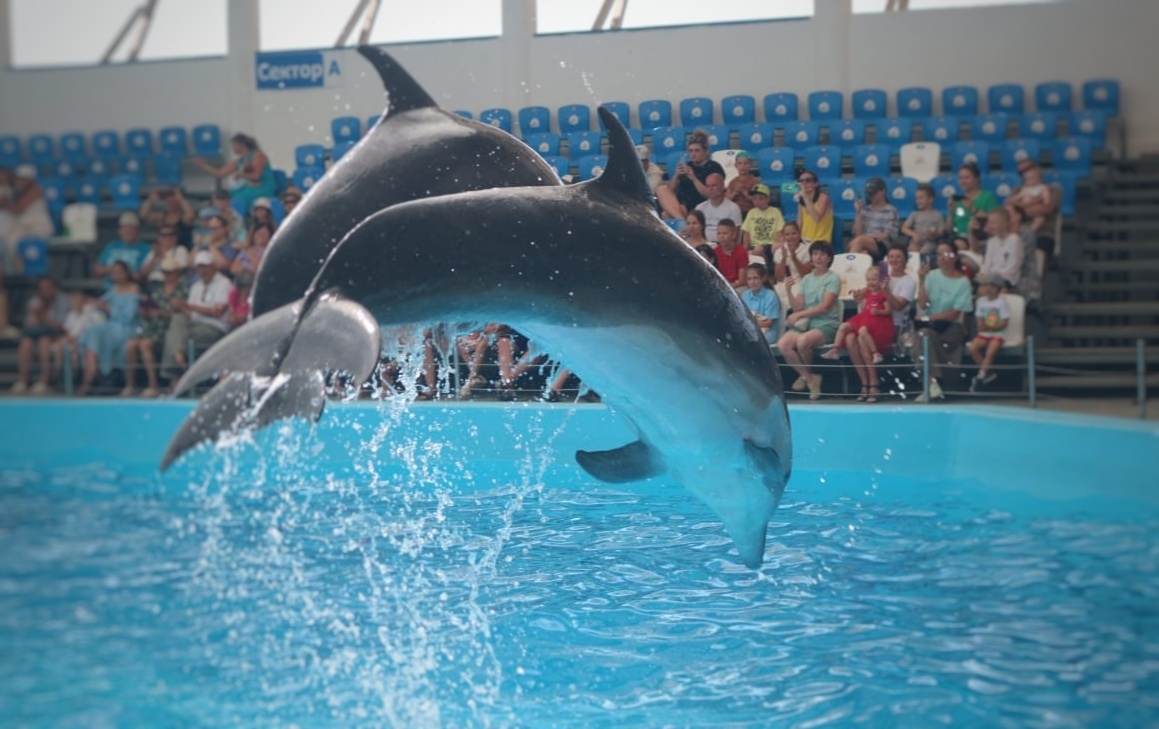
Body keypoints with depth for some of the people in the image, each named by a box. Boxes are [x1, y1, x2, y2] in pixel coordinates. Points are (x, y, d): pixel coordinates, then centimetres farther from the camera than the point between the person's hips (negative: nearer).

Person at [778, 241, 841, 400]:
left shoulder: (833, 279, 1)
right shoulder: (806, 280, 17)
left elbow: (825, 307, -9)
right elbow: (798, 307, 9)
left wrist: (799, 314, -13)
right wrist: (789, 290, -5)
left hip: (826, 325, -5)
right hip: (804, 324, 5)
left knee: (802, 341, -35)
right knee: (782, 344, -25)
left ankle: (805, 374, -3)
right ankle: (809, 378, -7)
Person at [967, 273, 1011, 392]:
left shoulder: (1001, 302, -9)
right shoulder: (981, 301, 7)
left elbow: (1005, 322, -12)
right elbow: (980, 319, 10)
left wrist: (990, 327, -23)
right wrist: (981, 325, -14)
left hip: (997, 333, -5)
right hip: (984, 333, 5)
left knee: (990, 352, -29)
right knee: (972, 348, -20)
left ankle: (980, 377, -15)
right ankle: (987, 373, -4)